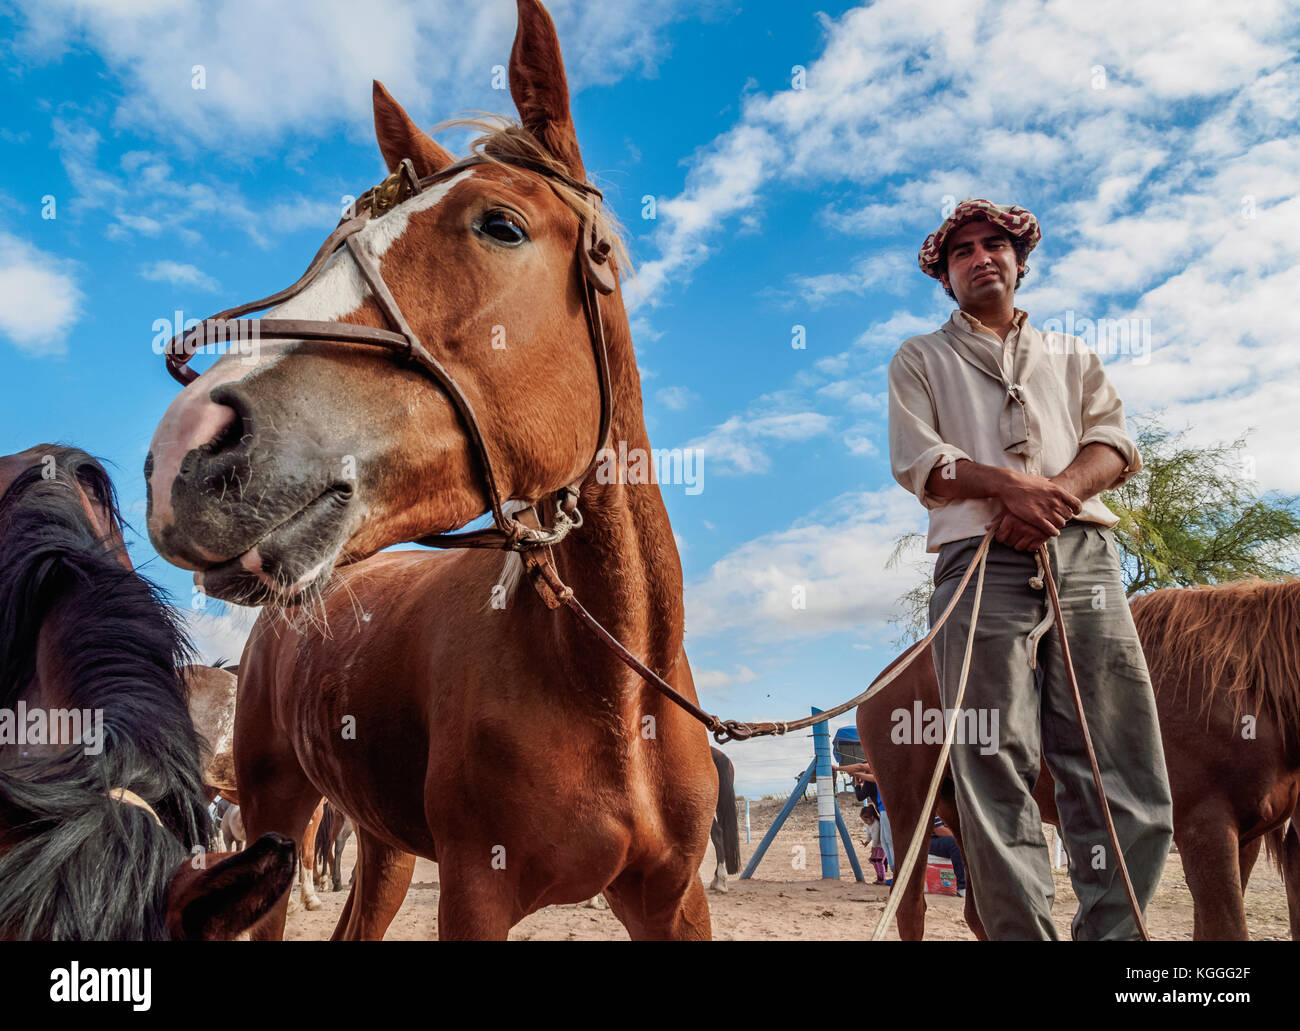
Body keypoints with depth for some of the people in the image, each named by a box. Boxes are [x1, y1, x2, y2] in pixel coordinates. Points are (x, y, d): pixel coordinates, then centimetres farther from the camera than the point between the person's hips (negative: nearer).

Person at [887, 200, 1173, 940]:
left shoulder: (1071, 356, 28)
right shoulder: (920, 360, 20)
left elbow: (1115, 443, 12)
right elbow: (917, 459, 3)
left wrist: (1058, 491, -10)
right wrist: (1012, 485, -14)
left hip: (1084, 554, 3)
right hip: (982, 562, -2)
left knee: (1125, 774, -5)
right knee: (997, 770, -9)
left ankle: (1111, 932, 5)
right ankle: (1023, 934, -3)